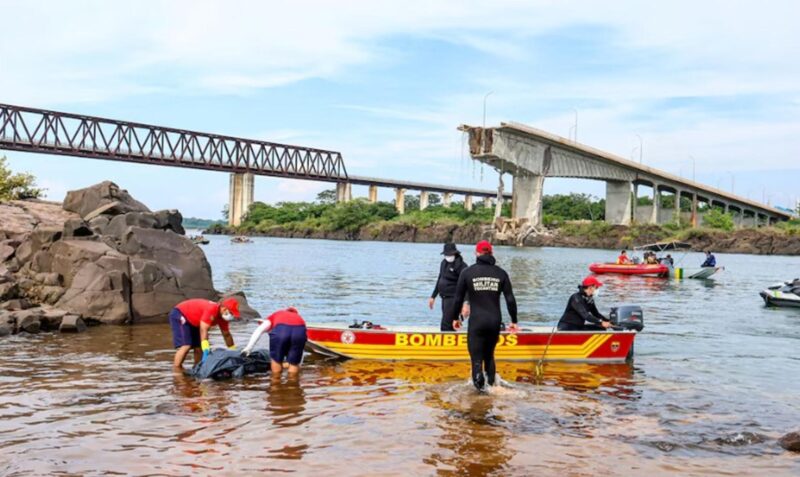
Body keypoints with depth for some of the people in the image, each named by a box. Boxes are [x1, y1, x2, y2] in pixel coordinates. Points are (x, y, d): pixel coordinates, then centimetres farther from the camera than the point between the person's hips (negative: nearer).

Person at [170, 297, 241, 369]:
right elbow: (203, 330, -38)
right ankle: (175, 370, -21)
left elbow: (226, 335, 6)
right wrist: (206, 351, -42)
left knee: (198, 348, 2)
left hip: (192, 321, 9)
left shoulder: (222, 316, -5)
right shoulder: (211, 310, -33)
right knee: (186, 345, -22)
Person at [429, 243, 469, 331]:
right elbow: (440, 280, 25)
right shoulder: (444, 263, 13)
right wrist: (433, 296, 28)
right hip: (444, 298, 9)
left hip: (453, 298, -9)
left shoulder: (461, 265, -14)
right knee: (449, 326, 14)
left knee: (445, 326, -15)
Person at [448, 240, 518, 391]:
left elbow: (458, 298, 3)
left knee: (477, 357, -1)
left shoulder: (468, 272, -1)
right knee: (489, 355, 20)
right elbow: (510, 299, 4)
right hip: (495, 321, 3)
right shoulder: (501, 273, 4)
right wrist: (514, 321, 14)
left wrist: (454, 318, 17)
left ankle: (479, 383, -22)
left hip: (476, 321, -3)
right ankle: (491, 384, 23)